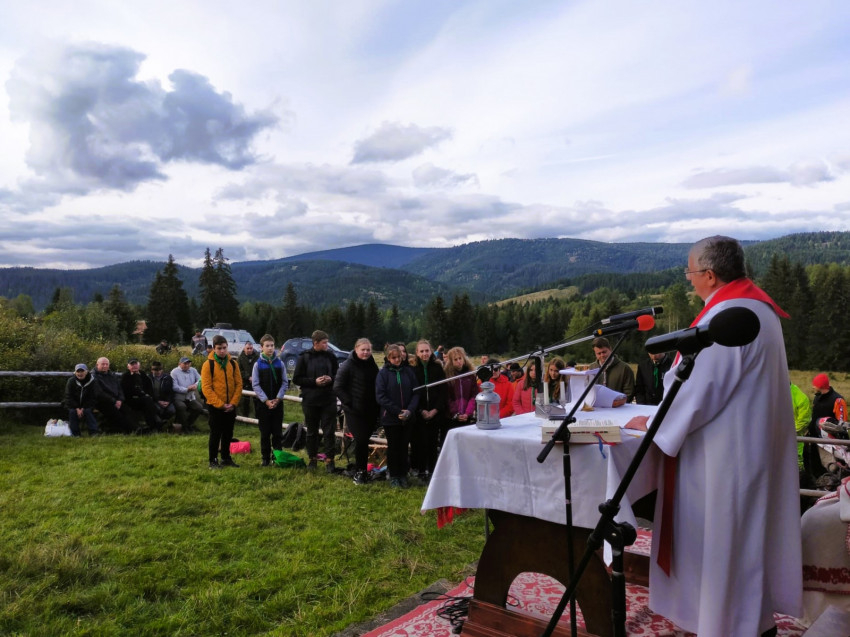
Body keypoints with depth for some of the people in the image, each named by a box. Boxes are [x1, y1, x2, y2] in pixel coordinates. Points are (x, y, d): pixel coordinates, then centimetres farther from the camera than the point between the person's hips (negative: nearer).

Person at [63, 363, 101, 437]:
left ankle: (93, 431, -28)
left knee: (88, 411, -30)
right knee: (72, 412, -28)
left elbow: (93, 398, -8)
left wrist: (83, 408, -19)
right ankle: (75, 433, -20)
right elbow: (68, 397, -8)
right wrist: (77, 408, -20)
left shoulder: (92, 382, -8)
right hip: (74, 405, 1)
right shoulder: (71, 381, -6)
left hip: (87, 405, -1)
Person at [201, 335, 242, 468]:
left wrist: (233, 403, -8)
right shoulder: (208, 364, -9)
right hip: (215, 406, -4)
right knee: (215, 434, 3)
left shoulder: (233, 363, 3)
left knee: (228, 433, 13)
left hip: (230, 406, 4)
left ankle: (226, 458, 25)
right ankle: (213, 461, 14)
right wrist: (220, 404, -17)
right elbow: (206, 388, -13)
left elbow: (239, 384, 3)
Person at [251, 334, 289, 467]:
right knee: (265, 432, 5)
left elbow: (285, 382, 3)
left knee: (277, 432, 5)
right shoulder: (258, 364, -1)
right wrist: (266, 400, -10)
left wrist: (278, 398, -8)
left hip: (277, 403, 1)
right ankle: (266, 458, 13)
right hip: (262, 403, -1)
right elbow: (255, 385, -3)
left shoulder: (280, 363, 3)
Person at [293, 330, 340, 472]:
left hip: (328, 400, 1)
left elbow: (339, 375, 12)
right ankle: (312, 458, 25)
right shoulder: (304, 357, -2)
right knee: (312, 431, 12)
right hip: (310, 400, -1)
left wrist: (331, 379, -10)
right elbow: (296, 379, -3)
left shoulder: (331, 357, 2)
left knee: (329, 431, 0)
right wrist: (314, 381, -15)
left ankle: (329, 459, 7)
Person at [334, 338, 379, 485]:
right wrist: (349, 403, -13)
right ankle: (360, 471, 7)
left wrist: (377, 405, 7)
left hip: (371, 411, 5)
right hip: (354, 411, -5)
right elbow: (338, 388, -8)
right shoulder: (347, 365, -8)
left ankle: (361, 470, 23)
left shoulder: (372, 365, 9)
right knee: (361, 440, -9)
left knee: (364, 440, 8)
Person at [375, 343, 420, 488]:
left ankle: (403, 475, 22)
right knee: (393, 447, 8)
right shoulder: (383, 373, -4)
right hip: (390, 418, -2)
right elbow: (380, 396, -9)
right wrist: (398, 411, -15)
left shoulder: (408, 371, 3)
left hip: (407, 417, 2)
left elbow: (415, 393, 3)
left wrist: (409, 410, -13)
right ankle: (393, 476, 21)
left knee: (404, 447, 9)